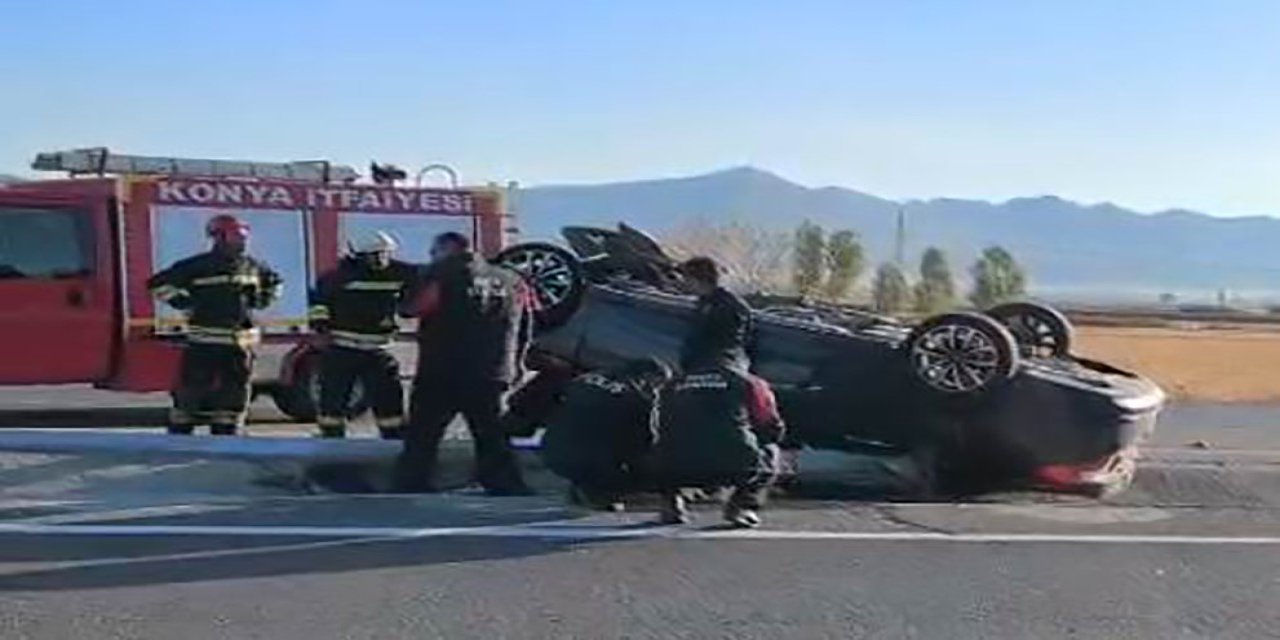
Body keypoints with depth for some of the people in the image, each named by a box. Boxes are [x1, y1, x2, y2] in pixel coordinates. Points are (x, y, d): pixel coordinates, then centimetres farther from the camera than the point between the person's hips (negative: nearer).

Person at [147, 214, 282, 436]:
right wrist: (184, 303, -9)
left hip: (241, 341, 5)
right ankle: (178, 434, 2)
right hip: (204, 341, -5)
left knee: (234, 392, 8)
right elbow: (158, 283, -6)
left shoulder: (251, 267, 9)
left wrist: (260, 299, 13)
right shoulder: (197, 266, -7)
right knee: (192, 388, -5)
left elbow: (274, 283, 29)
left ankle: (225, 434, 18)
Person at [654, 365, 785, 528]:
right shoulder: (750, 383, 15)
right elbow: (773, 429, 18)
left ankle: (670, 502, 18)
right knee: (769, 451, 28)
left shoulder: (675, 386, 24)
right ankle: (742, 506, 9)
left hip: (677, 470, 3)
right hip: (731, 466, -3)